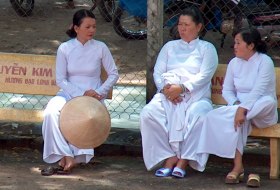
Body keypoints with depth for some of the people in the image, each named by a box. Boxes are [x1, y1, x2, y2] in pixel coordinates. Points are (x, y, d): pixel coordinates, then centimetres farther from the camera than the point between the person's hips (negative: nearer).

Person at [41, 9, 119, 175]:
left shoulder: (100, 48, -1)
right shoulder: (65, 48, -1)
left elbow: (113, 74, 5)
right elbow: (61, 80, -3)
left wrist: (100, 92, -11)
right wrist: (81, 94, -15)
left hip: (93, 94, -1)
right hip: (70, 93, 1)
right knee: (51, 112, -31)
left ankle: (71, 156, -23)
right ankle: (64, 154, -30)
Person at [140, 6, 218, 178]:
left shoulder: (207, 48, 15)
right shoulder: (170, 46, 26)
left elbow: (204, 76, -1)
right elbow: (158, 72, 15)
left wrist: (182, 88, -16)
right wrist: (165, 87, -8)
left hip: (195, 96, -3)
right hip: (167, 95, 3)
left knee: (197, 115, -38)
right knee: (148, 113, -29)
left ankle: (184, 160, -31)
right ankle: (169, 157, -26)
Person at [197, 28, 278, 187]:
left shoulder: (265, 61, -8)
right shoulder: (234, 63, 10)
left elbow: (258, 90, -21)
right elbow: (227, 90, 9)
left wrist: (243, 108, -33)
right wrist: (236, 104, -14)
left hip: (262, 113, -4)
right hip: (238, 107, 4)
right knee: (233, 119, -31)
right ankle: (238, 166, -34)